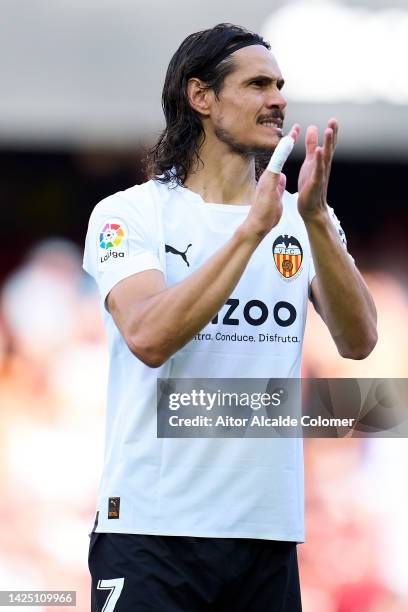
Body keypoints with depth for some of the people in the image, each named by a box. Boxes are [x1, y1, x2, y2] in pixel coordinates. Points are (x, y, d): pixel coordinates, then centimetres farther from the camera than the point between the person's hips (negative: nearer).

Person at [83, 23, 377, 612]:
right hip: (152, 525, -4)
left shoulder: (303, 221, 11)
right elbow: (149, 338, -17)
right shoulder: (129, 213, -1)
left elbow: (358, 342, -4)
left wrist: (315, 217, -16)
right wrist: (252, 230, -19)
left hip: (269, 529, 4)